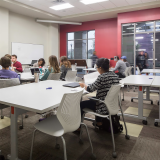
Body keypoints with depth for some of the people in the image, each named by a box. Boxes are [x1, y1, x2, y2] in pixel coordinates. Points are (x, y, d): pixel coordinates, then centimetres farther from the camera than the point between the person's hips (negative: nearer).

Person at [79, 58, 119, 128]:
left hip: (104, 107, -9)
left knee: (80, 104, 6)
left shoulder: (102, 77, -23)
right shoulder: (115, 75, 2)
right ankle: (99, 122, 38)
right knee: (93, 99, 33)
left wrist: (84, 85, 4)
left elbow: (90, 89, -16)